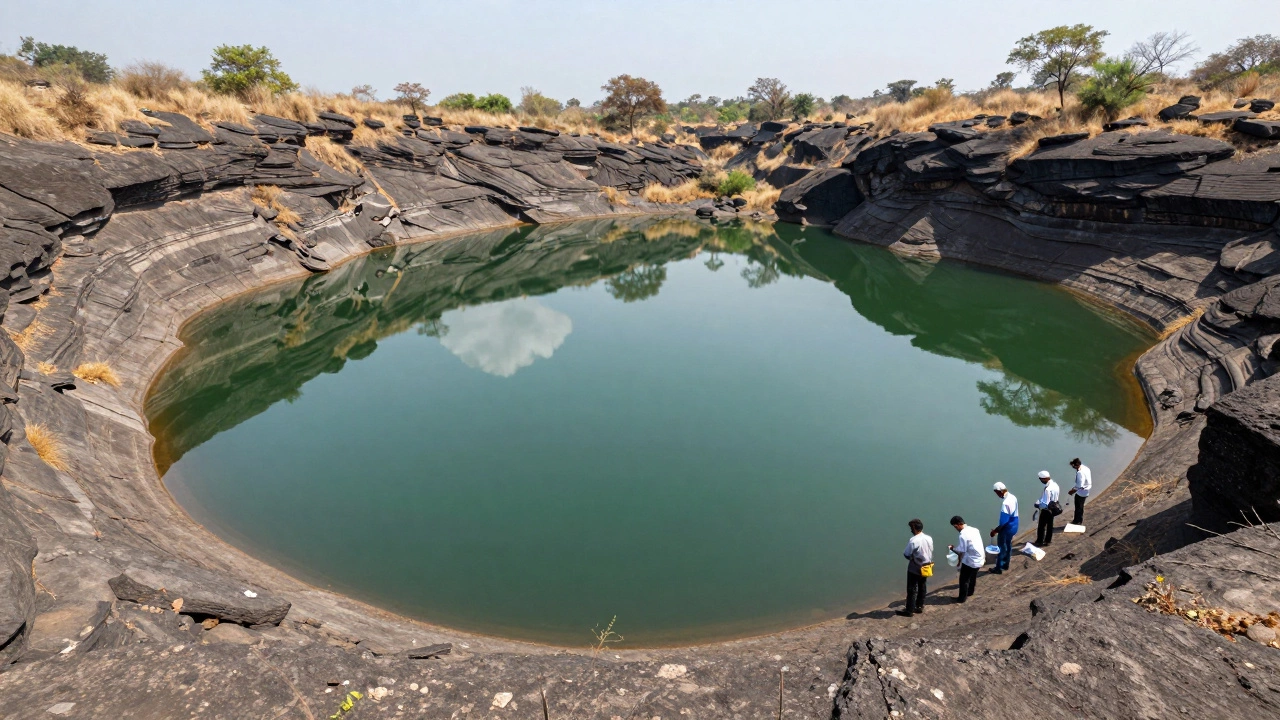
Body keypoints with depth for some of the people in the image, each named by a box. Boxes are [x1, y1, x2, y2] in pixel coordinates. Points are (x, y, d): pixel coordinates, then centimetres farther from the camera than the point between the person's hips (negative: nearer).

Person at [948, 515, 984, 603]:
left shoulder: (963, 535, -23)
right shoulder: (975, 530, 1)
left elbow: (960, 552, -19)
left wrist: (951, 548, -1)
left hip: (970, 561, -8)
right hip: (980, 559, 8)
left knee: (964, 580, 10)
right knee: (973, 576, 29)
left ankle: (962, 598, 21)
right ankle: (970, 591, 48)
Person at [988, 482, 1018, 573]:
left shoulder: (1005, 503, -31)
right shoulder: (1013, 497, -2)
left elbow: (1004, 522, -29)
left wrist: (995, 531, -19)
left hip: (1006, 529, -9)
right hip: (1013, 527, 9)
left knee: (1001, 547, 7)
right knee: (1008, 545, 23)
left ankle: (998, 568, 19)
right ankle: (1005, 564, 38)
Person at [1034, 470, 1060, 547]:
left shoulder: (1047, 489, -33)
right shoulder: (1055, 484, -5)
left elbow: (1045, 504, -31)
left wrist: (1038, 505, -13)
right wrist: (1040, 501, 6)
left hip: (1046, 510, -8)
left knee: (1041, 526, 9)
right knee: (1050, 525, 23)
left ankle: (1039, 542, 22)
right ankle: (1048, 540, 38)